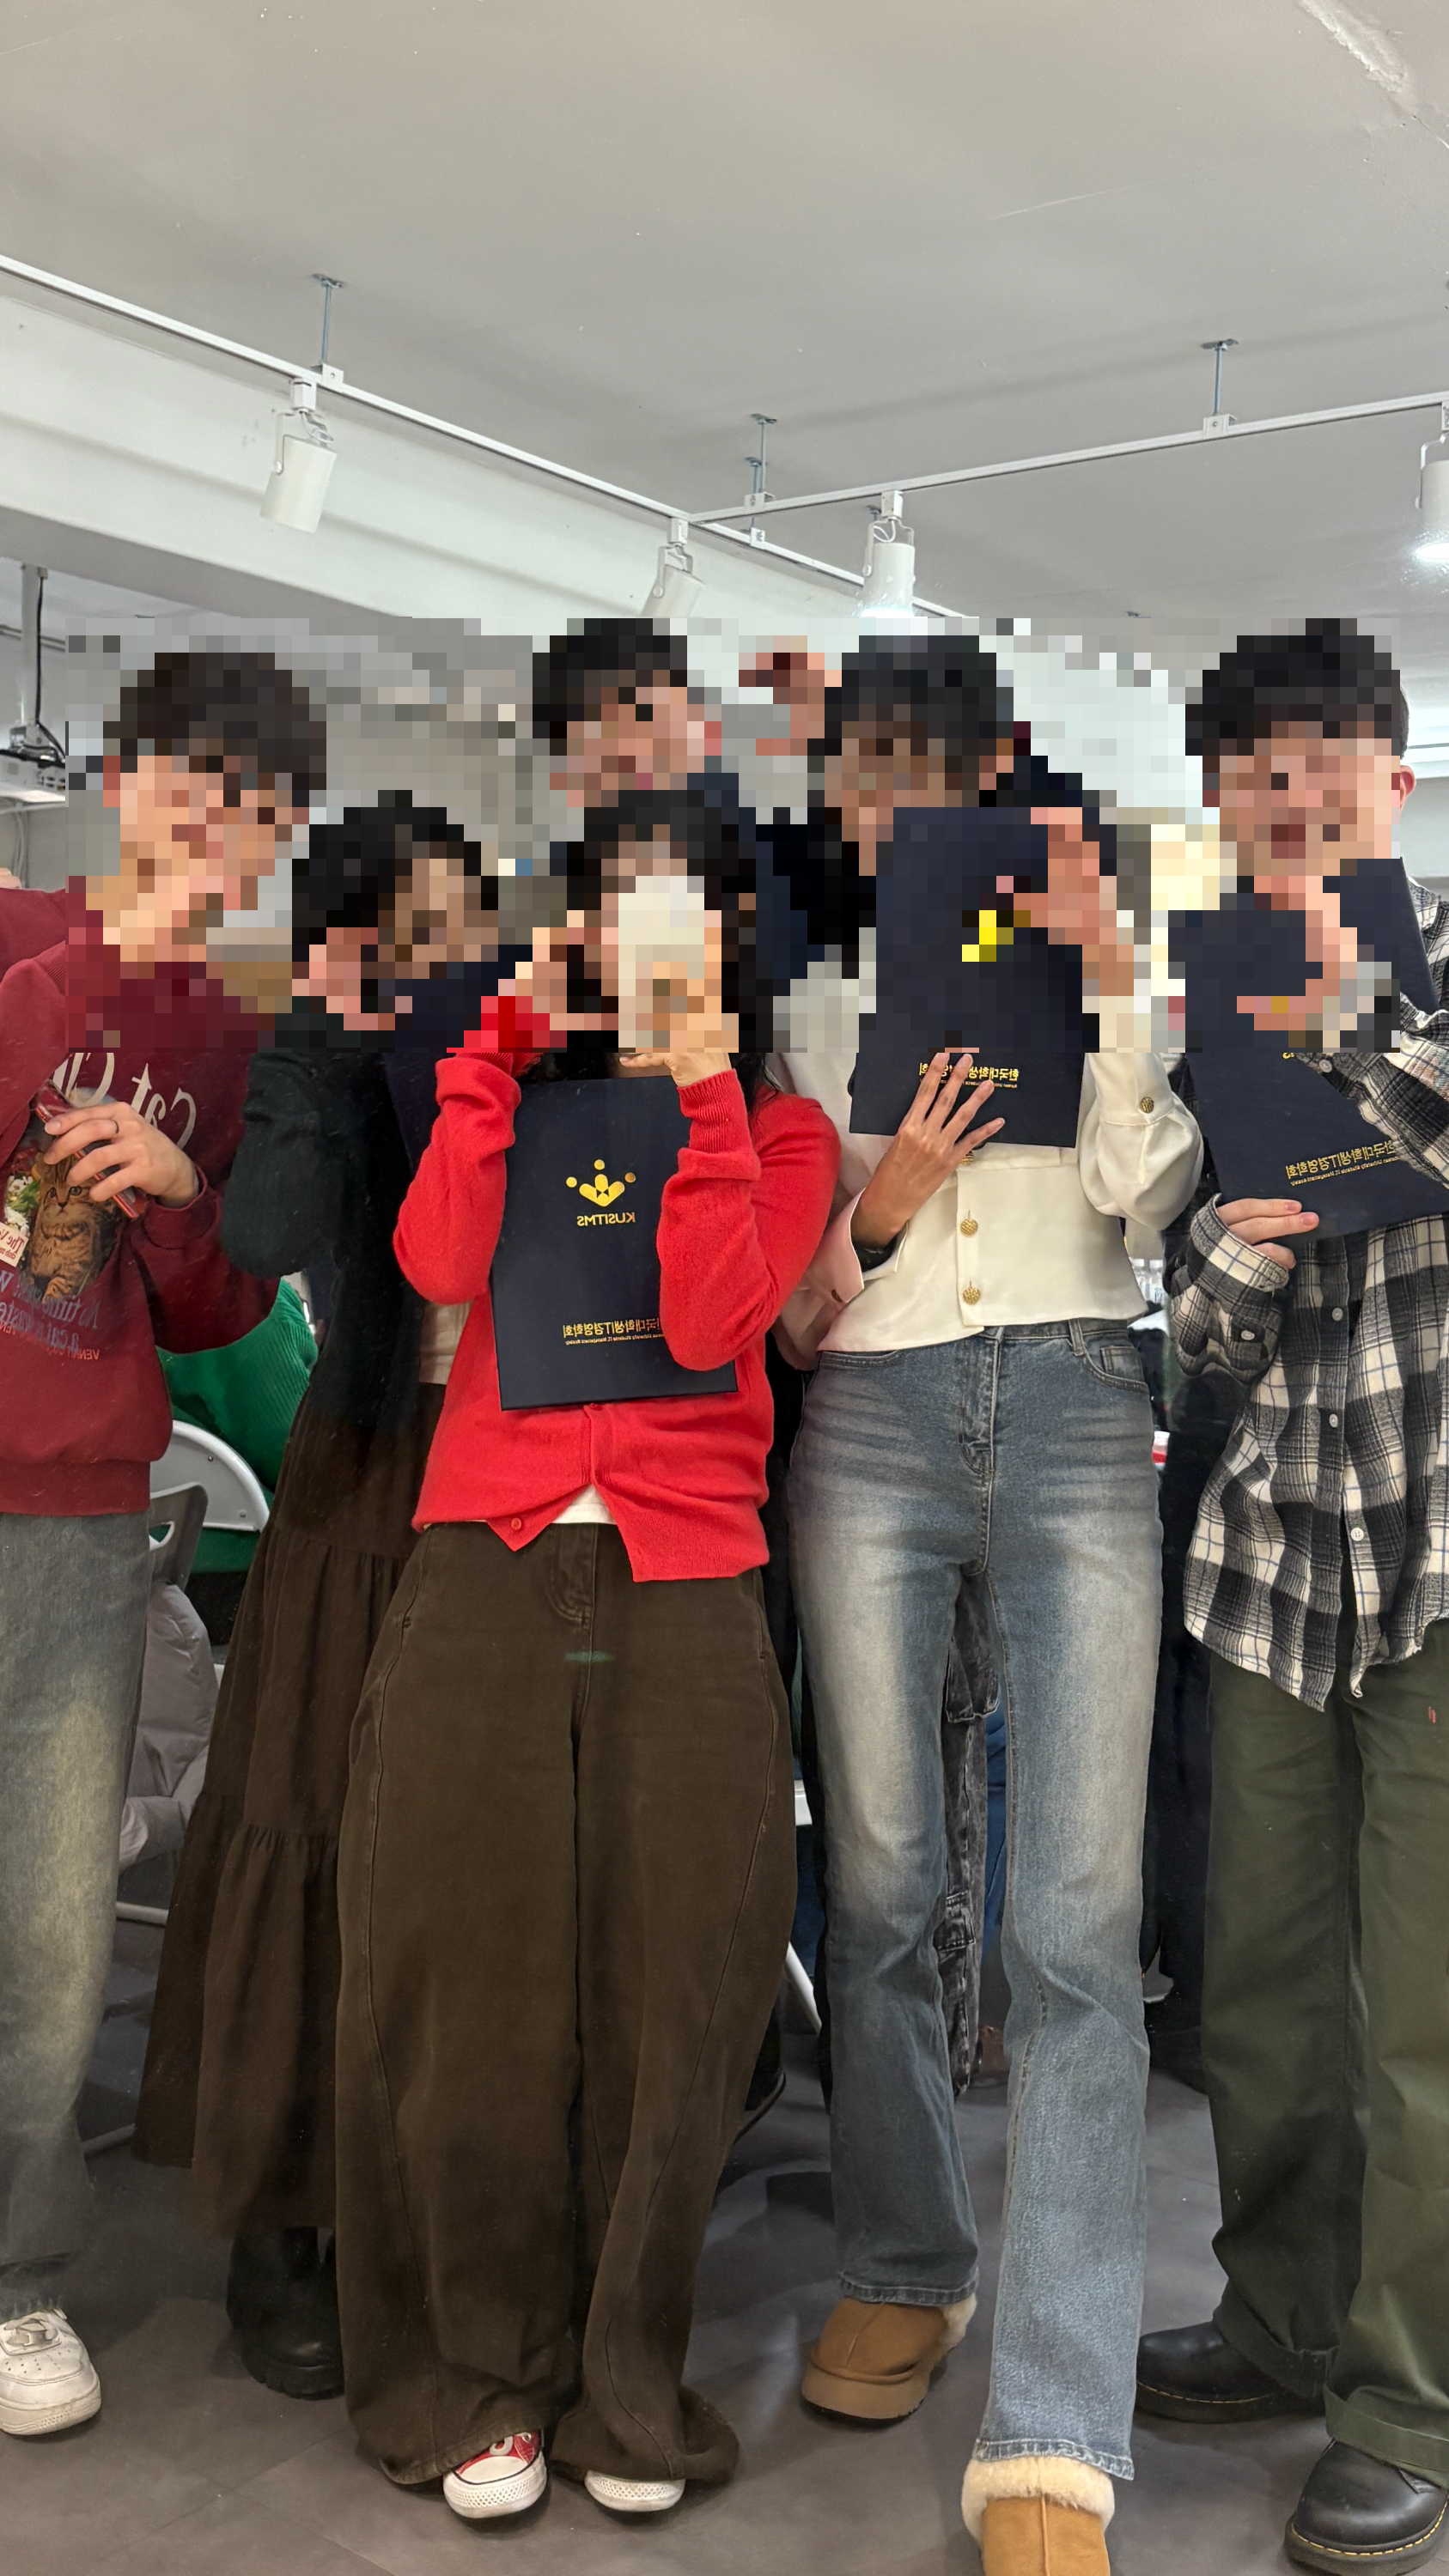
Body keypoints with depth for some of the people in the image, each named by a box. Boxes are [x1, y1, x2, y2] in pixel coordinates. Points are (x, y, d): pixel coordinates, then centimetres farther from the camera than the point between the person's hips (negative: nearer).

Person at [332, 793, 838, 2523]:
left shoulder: (780, 1130, 12)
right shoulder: (511, 1083, 14)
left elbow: (711, 1321, -7)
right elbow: (438, 1262, -7)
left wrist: (702, 1088, -9)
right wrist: (514, 1041, -5)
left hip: (684, 1597, 0)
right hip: (483, 1575, 1)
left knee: (663, 1991, 4)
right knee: (466, 1974, 4)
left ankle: (625, 2388, 22)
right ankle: (485, 2378, 22)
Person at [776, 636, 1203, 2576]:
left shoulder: (1087, 955, 16)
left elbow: (1145, 1185, 1)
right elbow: (779, 1296, 14)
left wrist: (1109, 978, -6)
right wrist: (874, 1207, -5)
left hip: (1076, 1414, -2)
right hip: (872, 1423, 2)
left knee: (1077, 1919, -10)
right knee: (882, 1886, 5)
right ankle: (903, 2271, 25)